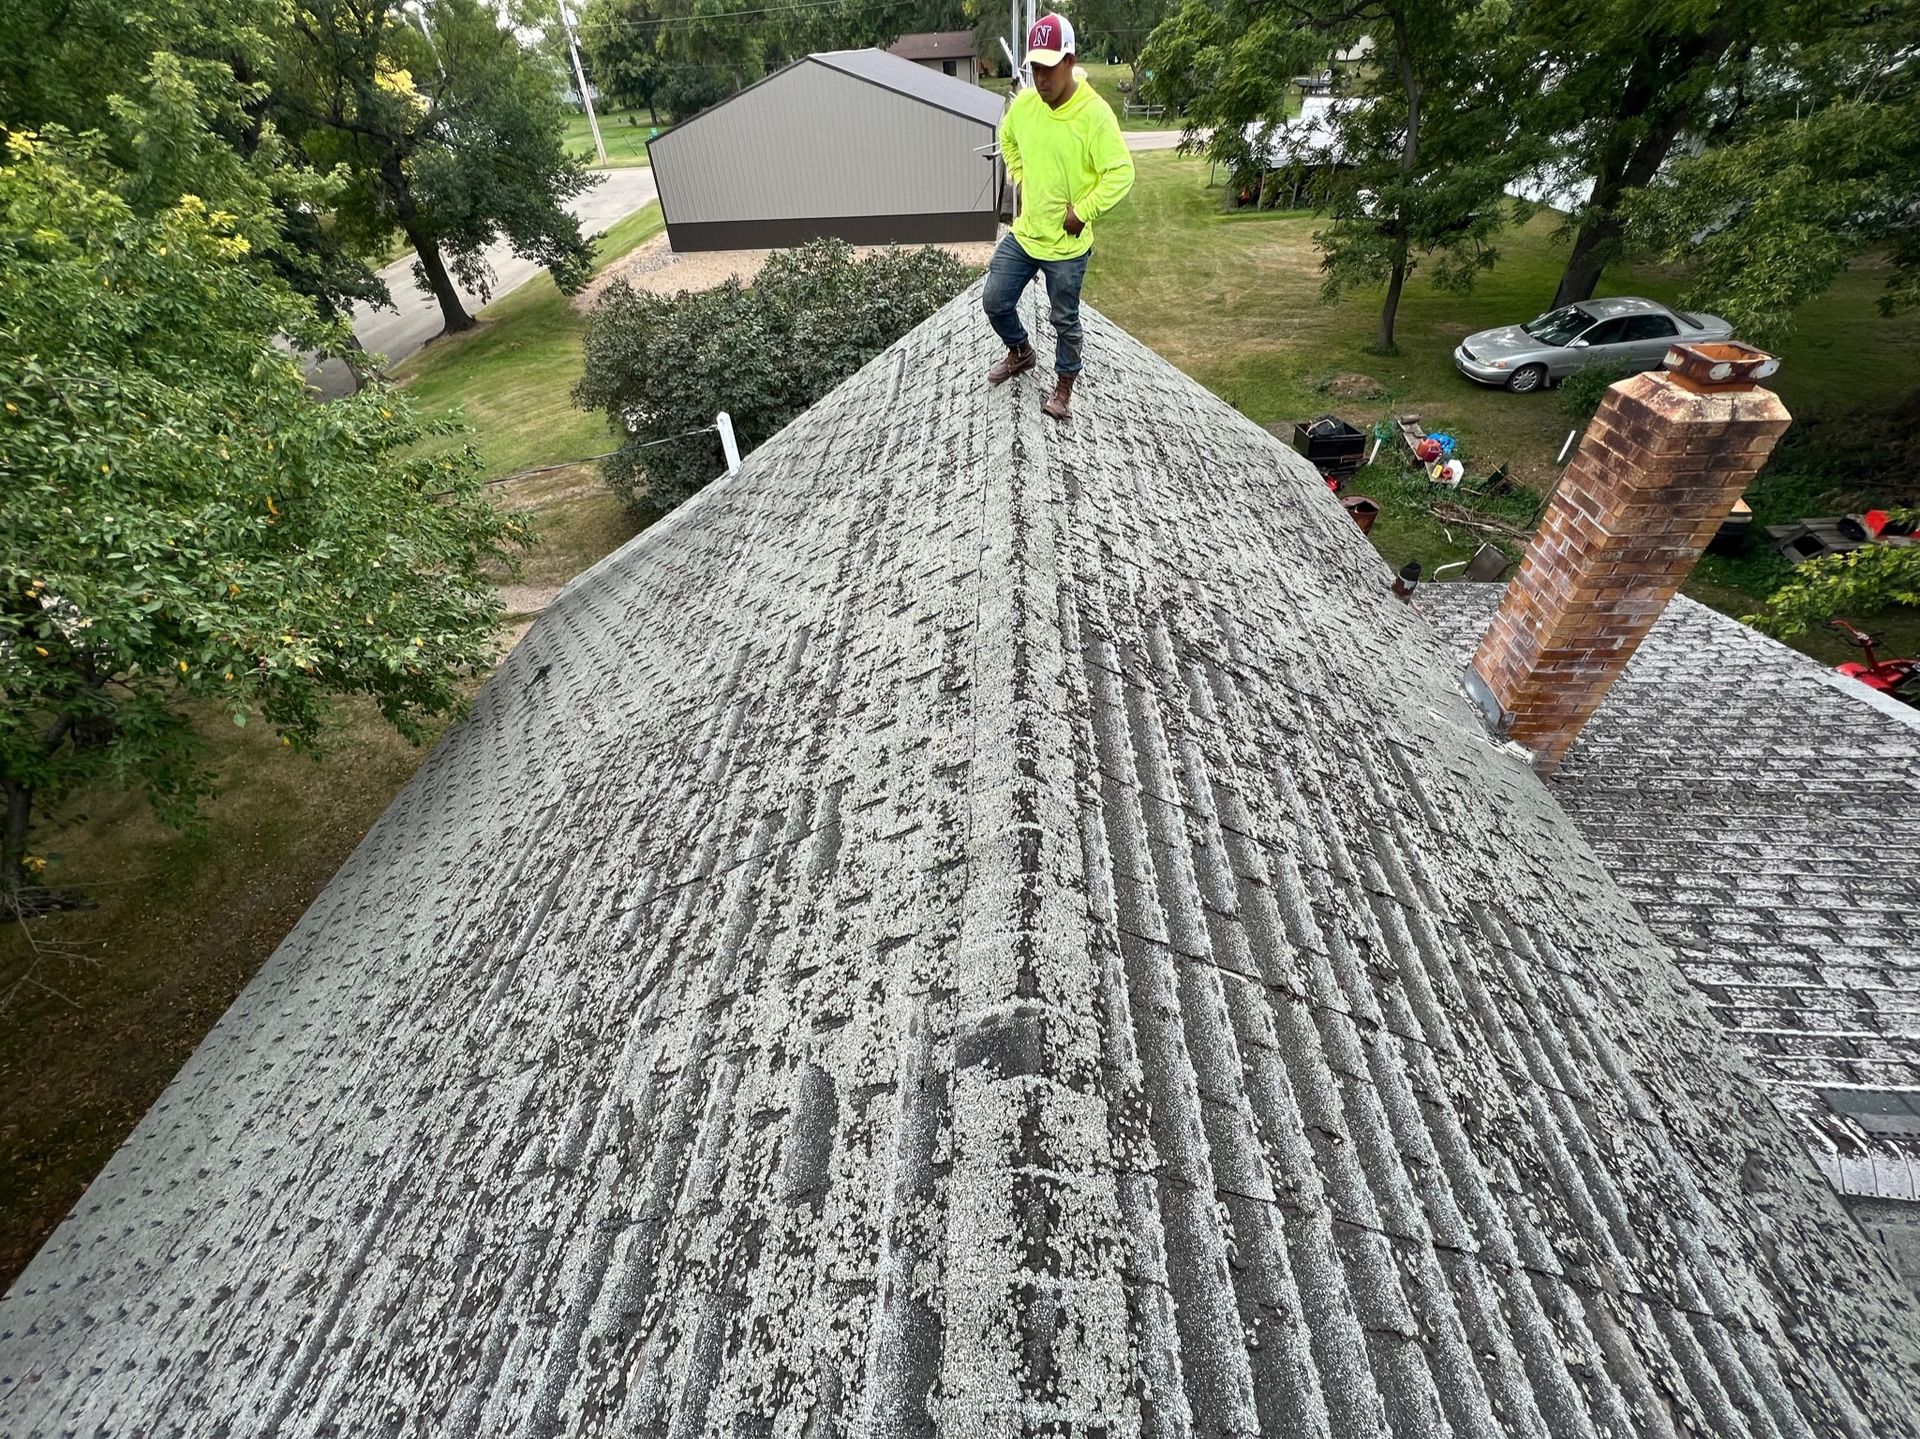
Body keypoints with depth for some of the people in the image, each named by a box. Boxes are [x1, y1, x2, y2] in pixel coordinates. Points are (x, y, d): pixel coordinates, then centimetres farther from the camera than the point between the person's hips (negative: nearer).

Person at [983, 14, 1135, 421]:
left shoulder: (1094, 113, -18)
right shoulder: (1023, 104, -2)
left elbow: (1122, 174, -18)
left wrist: (1082, 212, -19)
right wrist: (1021, 180, 13)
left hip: (1066, 245, -5)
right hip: (1023, 233, 6)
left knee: (1065, 321, 7)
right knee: (994, 301, 10)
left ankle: (1065, 382, 30)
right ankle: (1021, 352, 38)